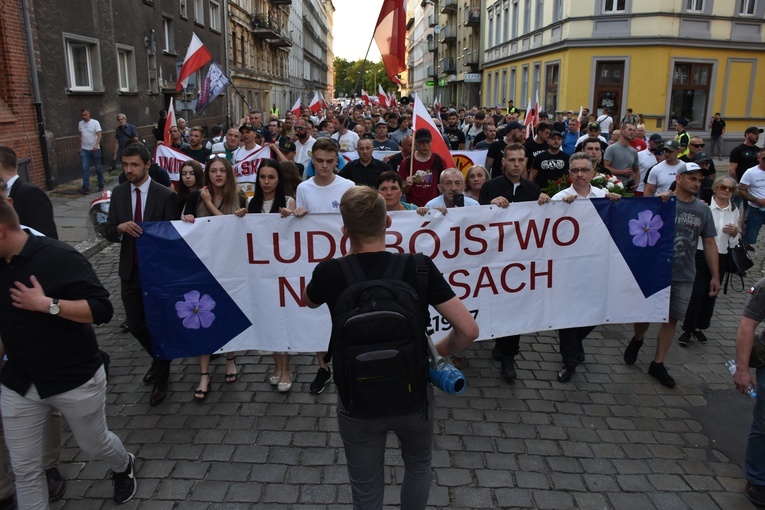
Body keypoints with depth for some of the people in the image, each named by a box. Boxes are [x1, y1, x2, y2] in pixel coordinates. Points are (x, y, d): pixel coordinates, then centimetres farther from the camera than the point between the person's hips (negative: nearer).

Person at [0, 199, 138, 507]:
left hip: (75, 379, -5)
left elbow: (102, 310, -22)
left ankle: (124, 467, 50)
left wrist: (47, 304, -27)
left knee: (94, 444, 18)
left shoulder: (58, 257, -18)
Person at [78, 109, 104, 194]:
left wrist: (96, 145, -29)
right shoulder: (80, 124, 8)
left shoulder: (95, 122, -6)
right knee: (85, 168, -6)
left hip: (95, 149, -3)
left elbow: (99, 135, -15)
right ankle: (86, 187, -10)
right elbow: (80, 136, 17)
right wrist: (80, 147, 17)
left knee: (98, 168, 6)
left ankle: (101, 185, 21)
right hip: (84, 150, 3)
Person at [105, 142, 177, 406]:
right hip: (130, 270, 4)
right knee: (135, 324, 12)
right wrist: (120, 228, -20)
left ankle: (161, 379, 25)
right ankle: (160, 359, 40)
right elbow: (109, 233, 3)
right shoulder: (118, 193, 3)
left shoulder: (165, 195, -10)